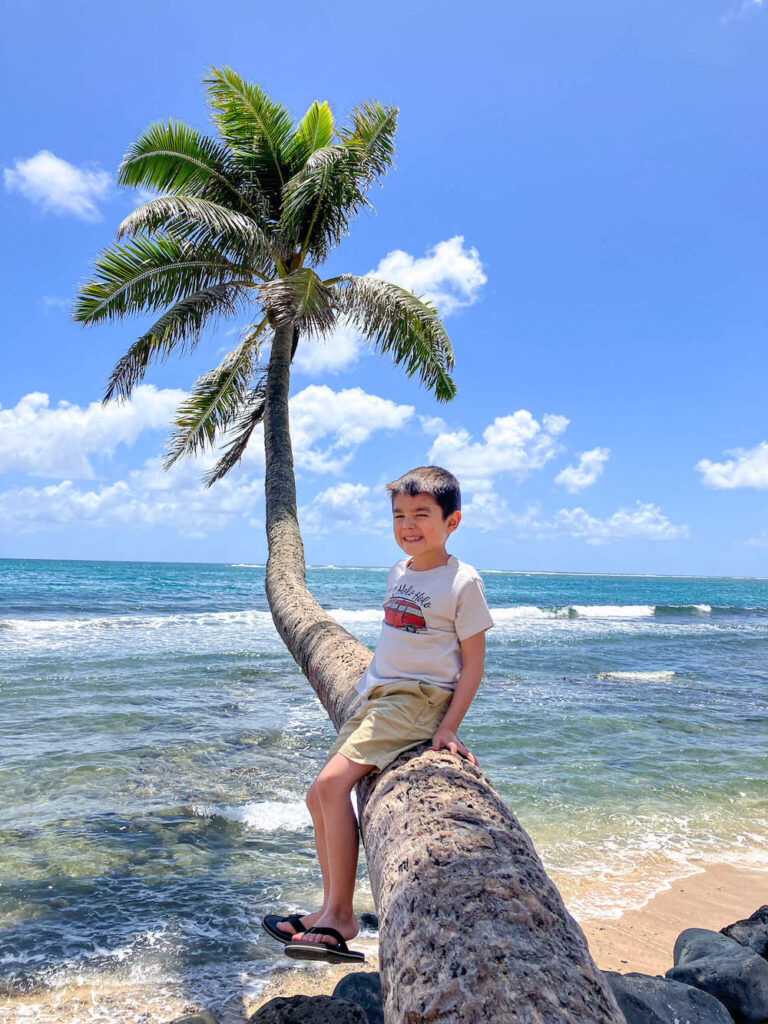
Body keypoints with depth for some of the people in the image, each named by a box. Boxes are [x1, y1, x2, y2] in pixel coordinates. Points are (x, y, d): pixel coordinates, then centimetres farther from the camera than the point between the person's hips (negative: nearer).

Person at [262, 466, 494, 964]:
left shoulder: (462, 582, -10)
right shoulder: (398, 574, 11)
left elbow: (473, 662, -10)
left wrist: (448, 727, -16)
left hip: (419, 700, -8)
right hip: (377, 698, 9)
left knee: (333, 783, -21)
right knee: (320, 796, 6)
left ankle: (340, 916, -10)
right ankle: (330, 910, 19)